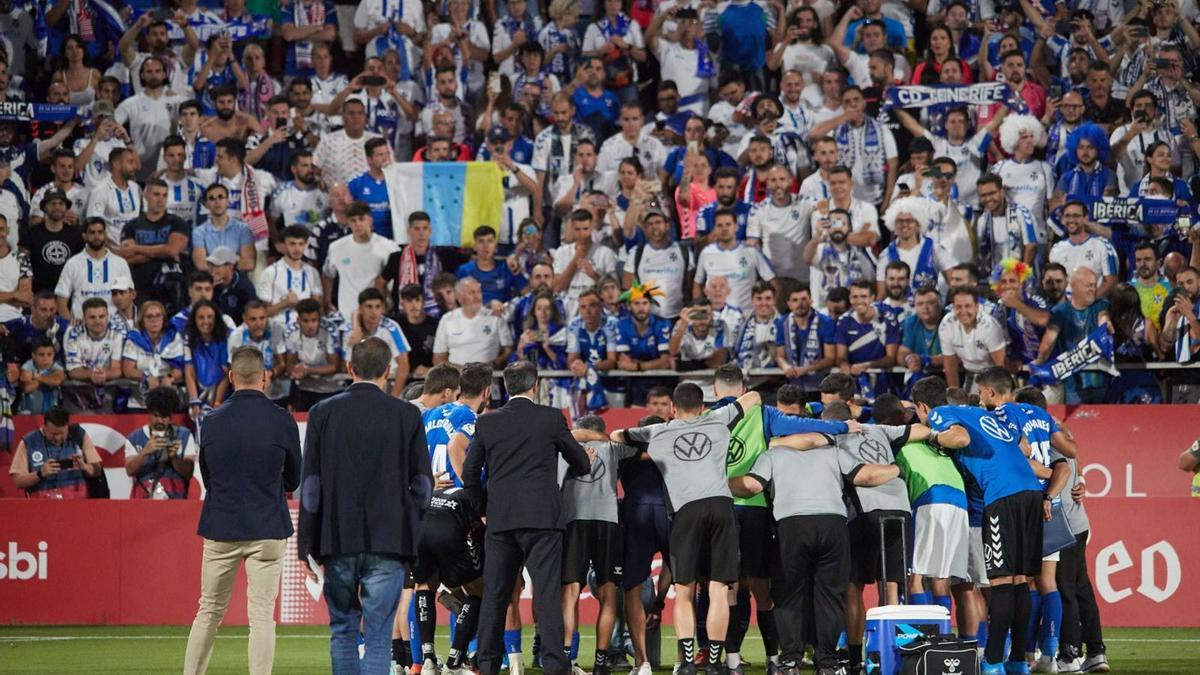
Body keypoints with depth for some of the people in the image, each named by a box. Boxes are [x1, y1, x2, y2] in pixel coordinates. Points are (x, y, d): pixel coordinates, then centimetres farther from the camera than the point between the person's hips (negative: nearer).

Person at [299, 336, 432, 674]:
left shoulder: (323, 413, 0)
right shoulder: (407, 415, -1)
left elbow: (310, 484, 0)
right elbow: (423, 483, 2)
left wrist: (306, 545, 4)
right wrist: (411, 524, 18)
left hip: (338, 541, 1)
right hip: (388, 542, -1)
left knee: (342, 630, 15)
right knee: (378, 636, -1)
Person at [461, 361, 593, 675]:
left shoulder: (487, 422, 6)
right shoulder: (550, 418, -1)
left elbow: (469, 473, 8)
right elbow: (581, 462, 10)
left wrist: (483, 508, 21)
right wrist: (580, 466, 34)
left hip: (499, 520, 3)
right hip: (542, 517, -3)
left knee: (494, 594, 8)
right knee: (547, 592, -4)